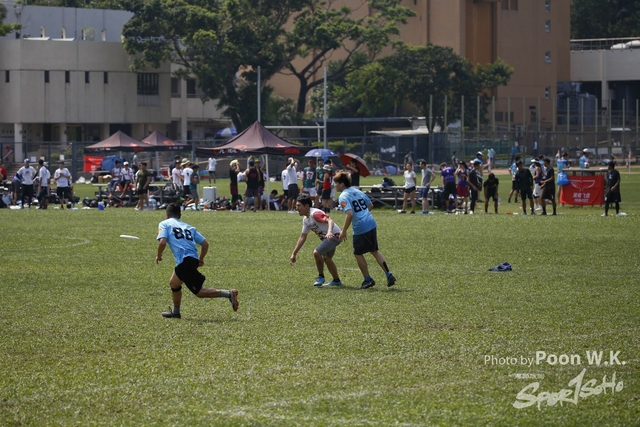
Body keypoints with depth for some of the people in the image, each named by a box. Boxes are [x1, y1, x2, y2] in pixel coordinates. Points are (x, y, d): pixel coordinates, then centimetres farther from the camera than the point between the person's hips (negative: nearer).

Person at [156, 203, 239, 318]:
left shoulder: (164, 224, 10)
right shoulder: (189, 227, 25)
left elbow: (162, 242, -8)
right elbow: (205, 244, 15)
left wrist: (159, 256, 10)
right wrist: (201, 259, 28)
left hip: (184, 260, -7)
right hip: (193, 259, 7)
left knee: (199, 292, -5)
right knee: (174, 283, 29)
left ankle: (229, 294, -18)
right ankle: (175, 312, 39)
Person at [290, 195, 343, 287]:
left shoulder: (315, 213, -23)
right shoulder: (306, 219, 8)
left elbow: (330, 221, -38)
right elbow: (302, 237, 15)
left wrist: (329, 232, -58)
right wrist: (294, 254, 13)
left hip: (334, 235, -11)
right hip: (325, 238, 11)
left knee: (317, 252, -23)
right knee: (326, 258, 27)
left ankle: (321, 277, -3)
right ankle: (336, 281, 45)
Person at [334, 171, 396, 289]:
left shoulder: (343, 197, -12)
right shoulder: (358, 192, 14)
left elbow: (350, 214, -24)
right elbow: (370, 205, 23)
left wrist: (344, 231, -17)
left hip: (360, 228, -8)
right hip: (372, 224, 8)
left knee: (358, 254, 11)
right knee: (374, 251, 19)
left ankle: (368, 280, 17)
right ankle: (389, 275, 13)